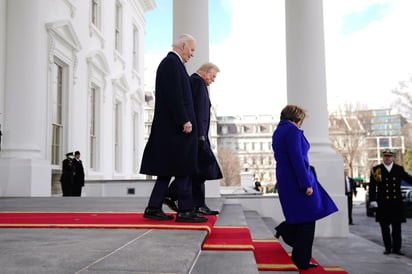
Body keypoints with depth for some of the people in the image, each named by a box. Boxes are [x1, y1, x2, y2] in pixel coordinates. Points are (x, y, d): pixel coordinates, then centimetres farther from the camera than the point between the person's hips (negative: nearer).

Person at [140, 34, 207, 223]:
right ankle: (185, 211, 1)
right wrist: (184, 121, -21)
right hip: (176, 127, -10)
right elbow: (174, 95, -20)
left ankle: (153, 208, 15)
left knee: (168, 169, 11)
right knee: (183, 169, -5)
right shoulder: (172, 62, -11)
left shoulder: (171, 62, 21)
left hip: (170, 127, 10)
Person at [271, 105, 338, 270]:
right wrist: (306, 184, -21)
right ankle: (302, 260, 8)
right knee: (307, 219, 3)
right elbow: (297, 159, -22)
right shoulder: (293, 130, -14)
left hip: (285, 179, 9)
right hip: (297, 180, -9)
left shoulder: (278, 132, 14)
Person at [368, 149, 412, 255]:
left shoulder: (399, 169, 8)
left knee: (397, 227, 3)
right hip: (383, 204, -1)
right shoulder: (376, 170, 2)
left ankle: (396, 248, 13)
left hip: (396, 203, 1)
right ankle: (388, 248, 17)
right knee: (385, 227, 5)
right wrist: (373, 200, -7)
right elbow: (372, 187, 0)